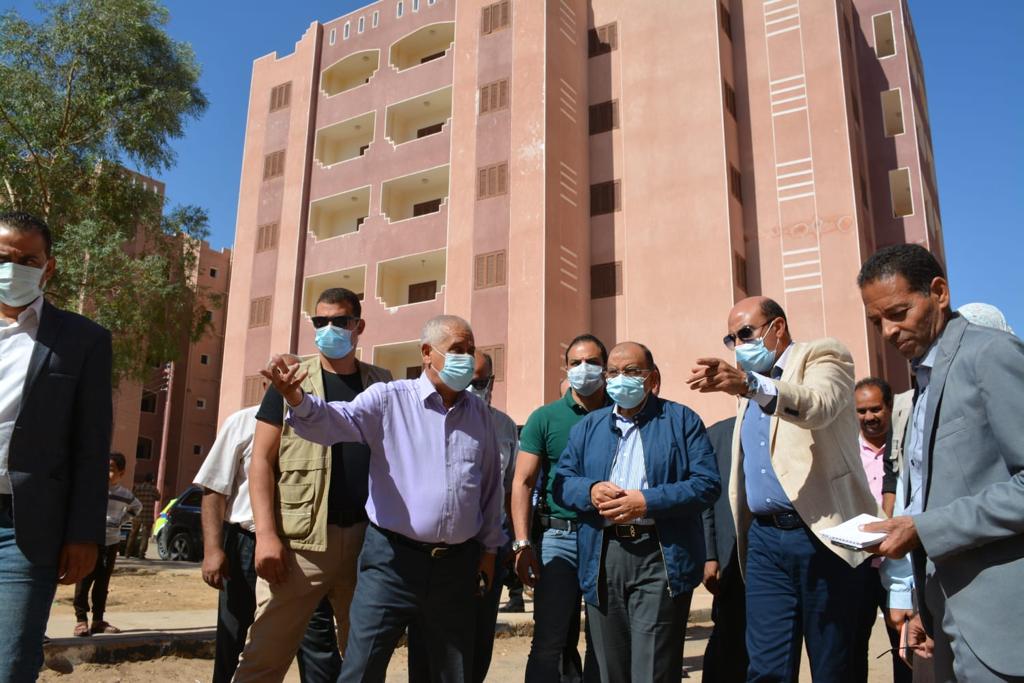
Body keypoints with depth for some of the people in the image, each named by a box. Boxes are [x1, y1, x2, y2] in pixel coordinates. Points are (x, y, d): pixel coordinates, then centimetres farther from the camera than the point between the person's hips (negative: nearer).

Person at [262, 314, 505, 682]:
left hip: (457, 565, 4)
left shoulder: (481, 414, 8)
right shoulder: (389, 399, -4)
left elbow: (491, 486, 14)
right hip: (392, 560, -3)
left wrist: (490, 548, 15)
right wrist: (298, 399, -41)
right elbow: (335, 422, -21)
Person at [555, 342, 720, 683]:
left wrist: (647, 502, -16)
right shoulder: (587, 426, 17)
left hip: (661, 558, -4)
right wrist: (591, 491, -10)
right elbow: (561, 482, 12)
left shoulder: (682, 420, 5)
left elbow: (708, 483, -6)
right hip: (601, 561, 4)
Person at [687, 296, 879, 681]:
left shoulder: (822, 356, -1)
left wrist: (749, 384, -40)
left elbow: (818, 405, -25)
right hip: (765, 539, 6)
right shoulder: (750, 384, 20)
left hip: (822, 533, -5)